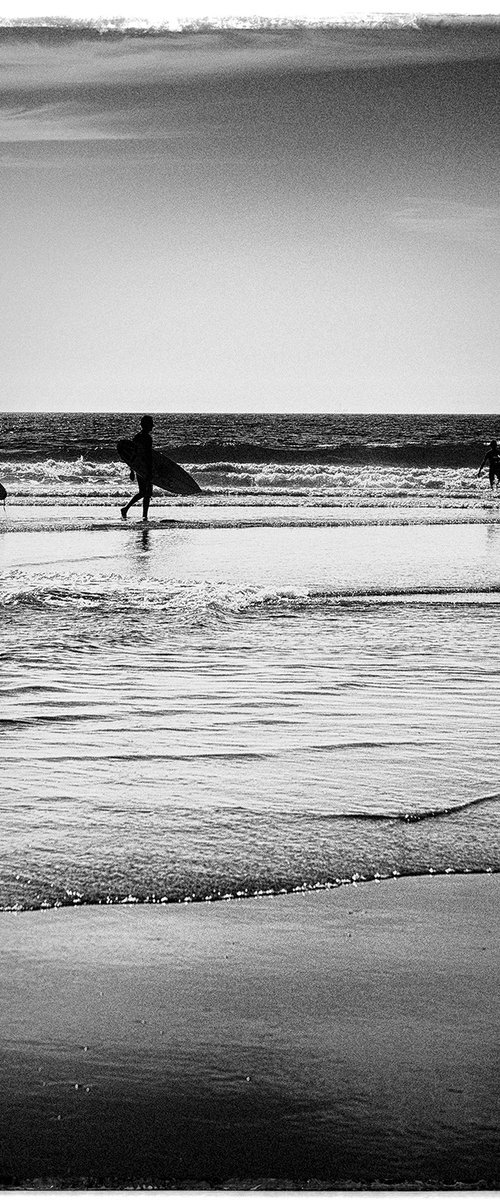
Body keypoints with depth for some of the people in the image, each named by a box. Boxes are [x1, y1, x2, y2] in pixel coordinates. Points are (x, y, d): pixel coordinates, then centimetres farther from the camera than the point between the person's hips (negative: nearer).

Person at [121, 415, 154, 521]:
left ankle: (125, 508, 7)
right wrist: (150, 472, -20)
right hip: (146, 467, -8)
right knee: (147, 493, 2)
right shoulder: (148, 438, -15)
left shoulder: (136, 437, 10)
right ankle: (144, 515, 2)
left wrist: (132, 470, 20)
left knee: (142, 492, 17)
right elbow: (149, 456, -20)